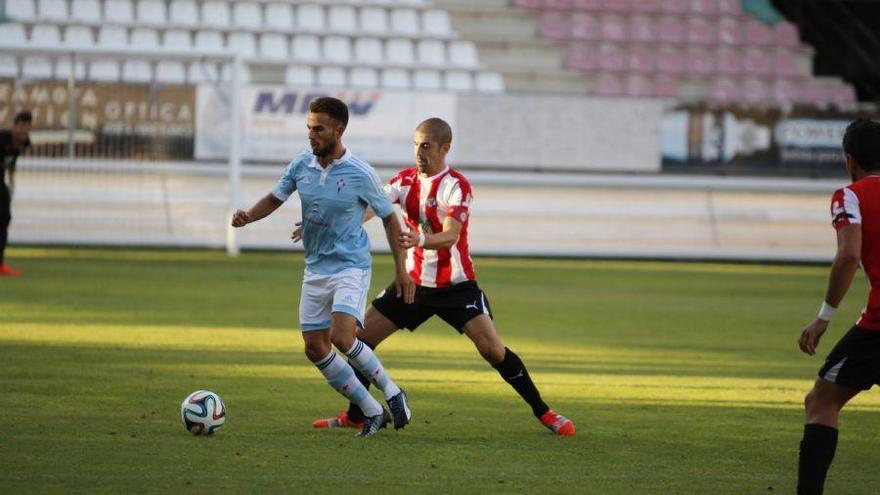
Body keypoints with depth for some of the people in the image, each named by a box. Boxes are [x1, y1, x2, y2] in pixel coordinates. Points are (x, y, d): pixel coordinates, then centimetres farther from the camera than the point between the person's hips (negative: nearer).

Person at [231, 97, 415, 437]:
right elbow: (275, 198, 13)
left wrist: (402, 271, -2)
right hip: (315, 269, 6)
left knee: (341, 337, -25)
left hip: (350, 267, -6)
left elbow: (389, 218, -2)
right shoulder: (301, 166, 0)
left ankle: (391, 393, -4)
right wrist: (248, 216, -8)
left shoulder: (360, 174, -12)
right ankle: (372, 412, 14)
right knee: (315, 349, 3)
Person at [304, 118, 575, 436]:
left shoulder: (457, 187, -16)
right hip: (414, 281, 5)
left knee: (492, 349, -15)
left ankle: (543, 412, -3)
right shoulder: (406, 180, 1)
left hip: (456, 285, -5)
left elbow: (450, 237, -29)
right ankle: (355, 416, 15)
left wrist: (421, 240, -50)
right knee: (361, 337, 0)